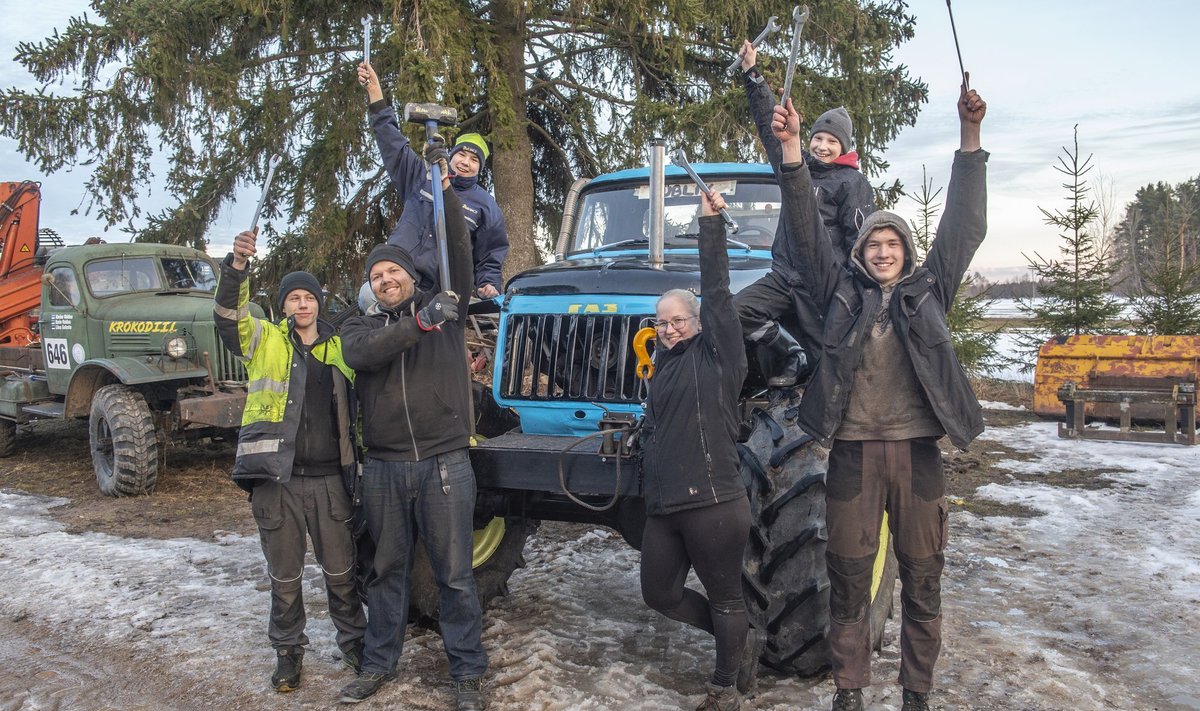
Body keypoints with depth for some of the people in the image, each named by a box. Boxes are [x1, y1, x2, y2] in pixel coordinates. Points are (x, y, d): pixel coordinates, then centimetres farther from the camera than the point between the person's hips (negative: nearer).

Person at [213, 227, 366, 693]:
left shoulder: (339, 349, 10)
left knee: (340, 571, 11)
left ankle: (353, 640, 29)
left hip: (329, 479, 2)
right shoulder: (263, 340, 4)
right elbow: (228, 316, -15)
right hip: (275, 480, -1)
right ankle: (288, 650, 27)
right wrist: (236, 267, -31)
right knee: (285, 577, 10)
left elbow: (359, 405, 16)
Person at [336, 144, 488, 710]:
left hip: (443, 463, -2)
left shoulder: (444, 305, 6)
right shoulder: (361, 325, 9)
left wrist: (444, 187, -13)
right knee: (387, 570, 14)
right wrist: (420, 322, -24)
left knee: (454, 573, 4)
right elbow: (362, 354, -14)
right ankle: (378, 664, 29)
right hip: (385, 467, 3)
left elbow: (460, 254, -7)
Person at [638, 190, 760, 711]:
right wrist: (647, 457, 17)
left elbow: (716, 292, -15)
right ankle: (740, 645, 33)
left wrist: (711, 224, -17)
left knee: (724, 597, 7)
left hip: (714, 505, -8)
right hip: (663, 507, 8)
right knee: (659, 594, 15)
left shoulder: (716, 354, -4)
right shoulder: (666, 364, 17)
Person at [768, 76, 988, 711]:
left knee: (922, 582, 9)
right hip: (853, 452, -1)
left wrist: (969, 139, -4)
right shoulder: (841, 291, 7)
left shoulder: (929, 290, 10)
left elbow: (963, 227, 4)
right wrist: (792, 152, -13)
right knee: (849, 581, 7)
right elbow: (808, 233, -2)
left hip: (917, 452, 1)